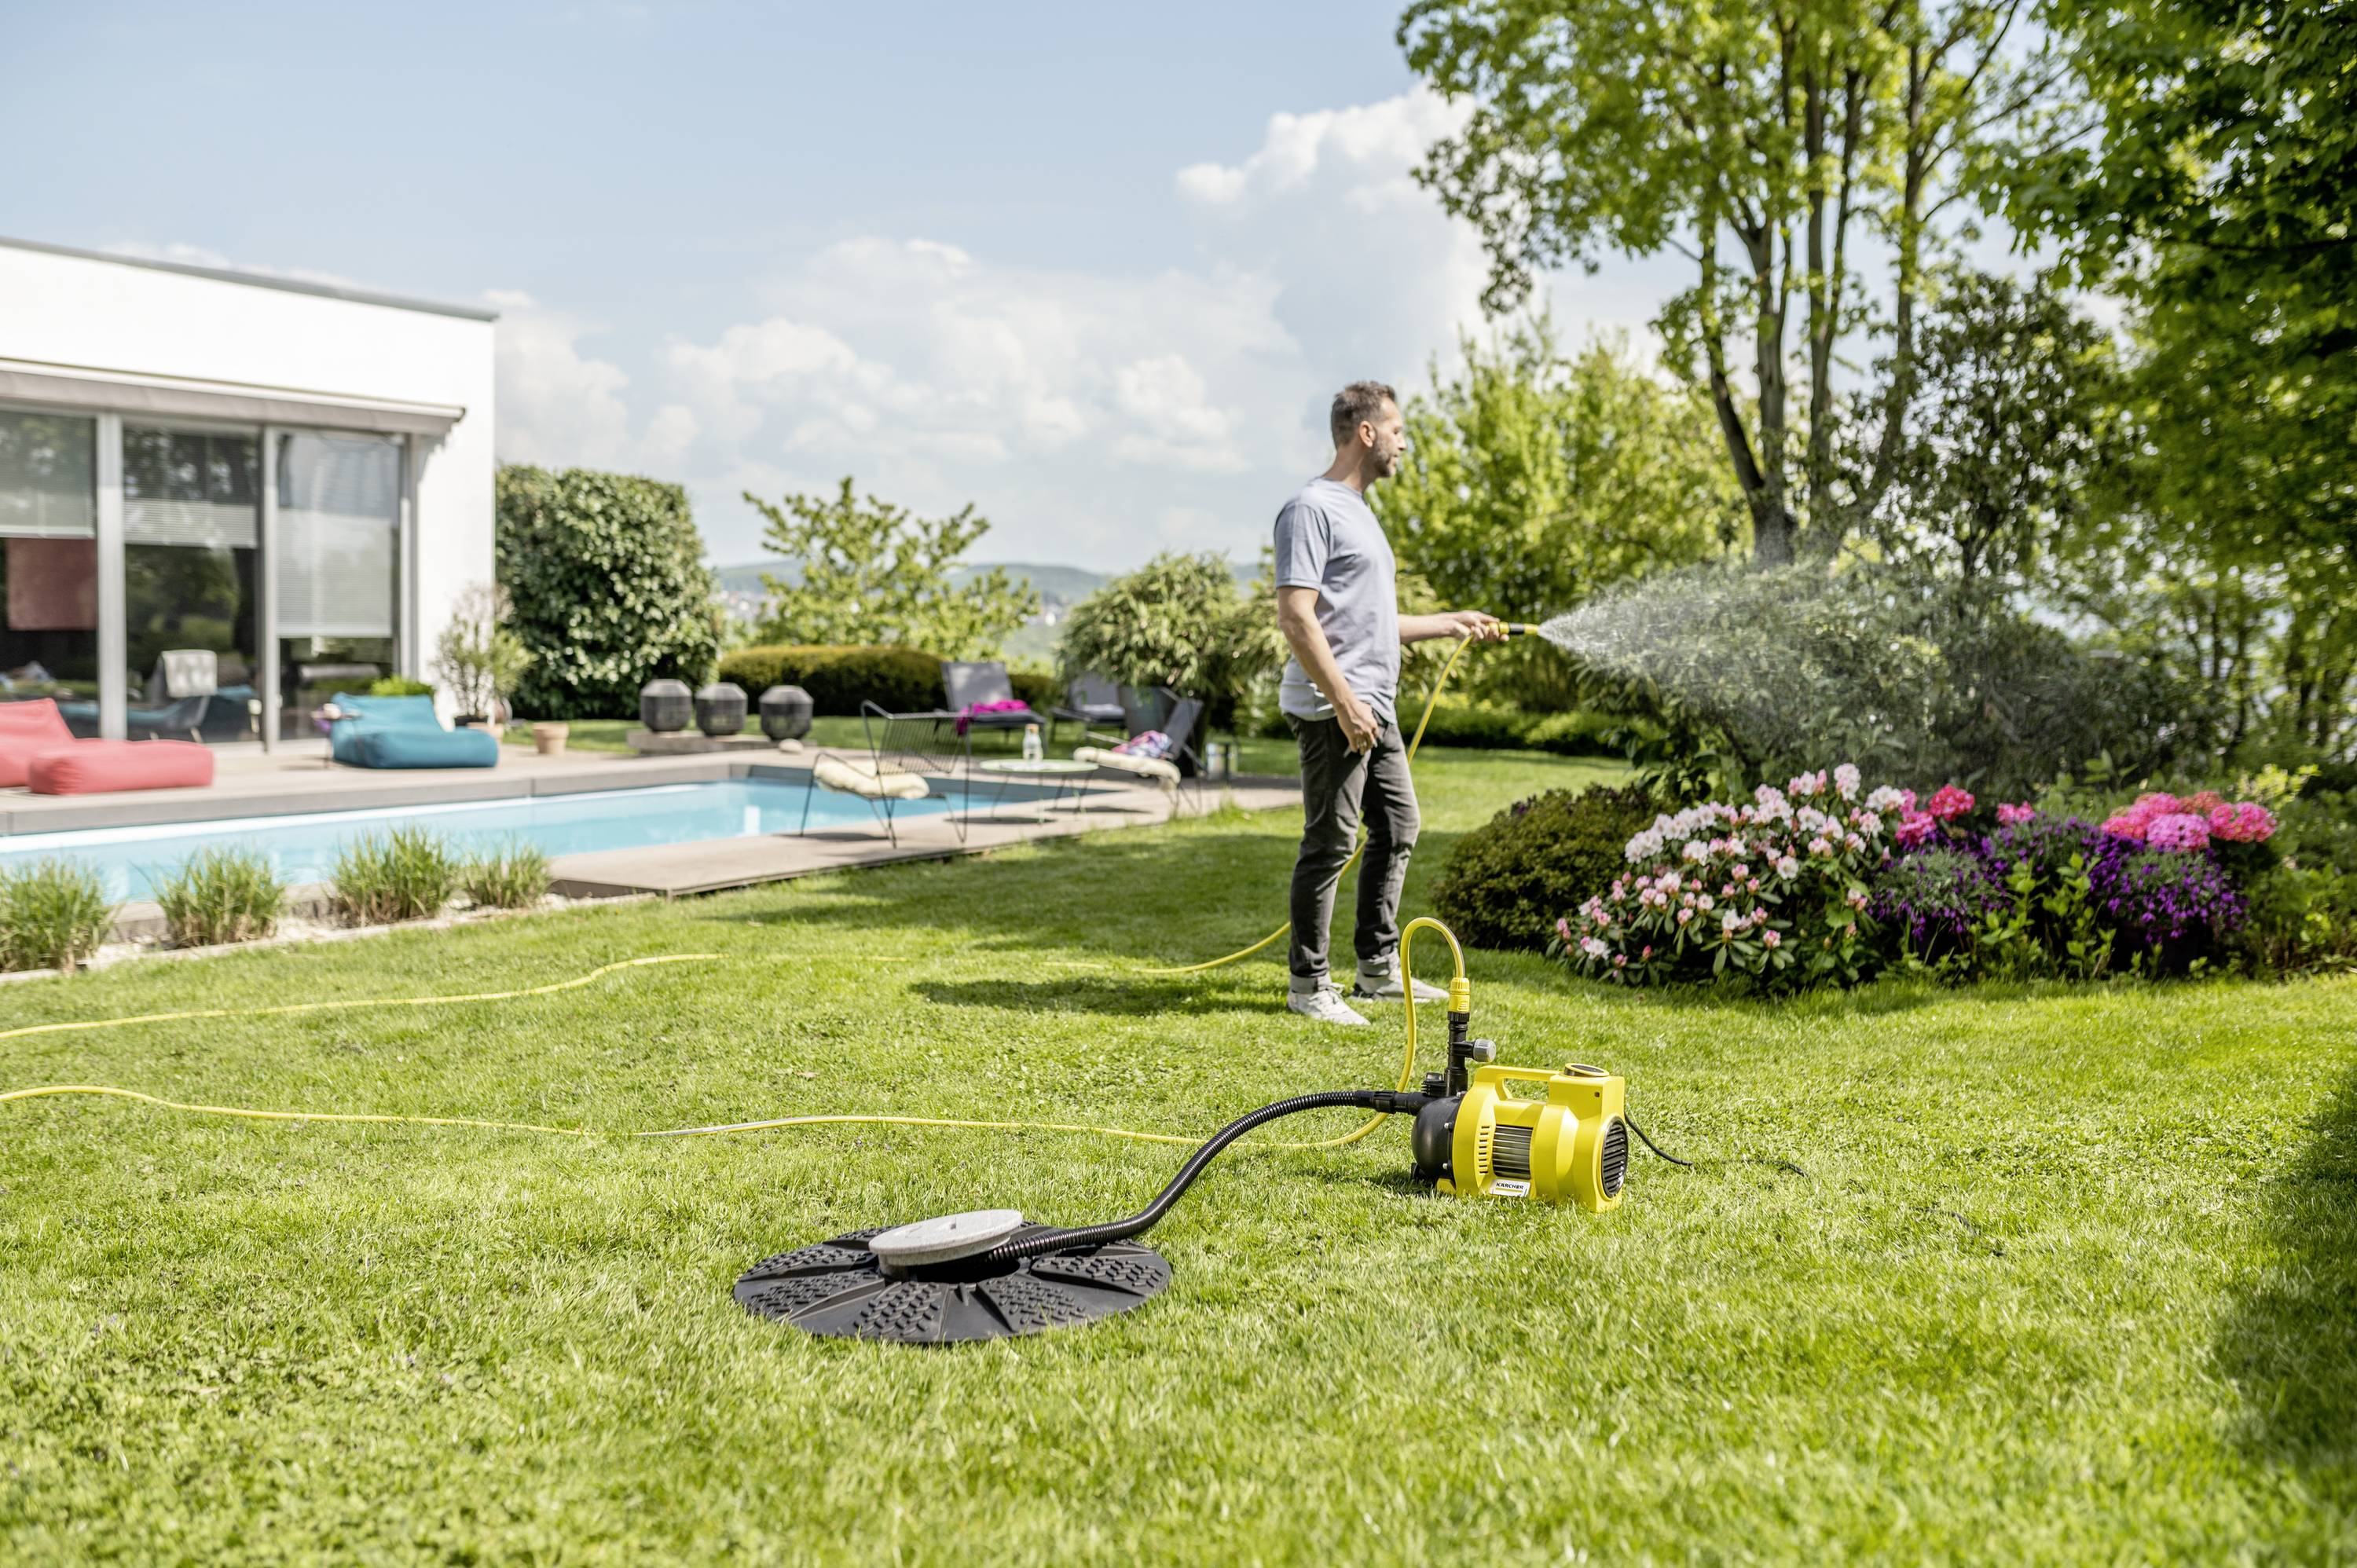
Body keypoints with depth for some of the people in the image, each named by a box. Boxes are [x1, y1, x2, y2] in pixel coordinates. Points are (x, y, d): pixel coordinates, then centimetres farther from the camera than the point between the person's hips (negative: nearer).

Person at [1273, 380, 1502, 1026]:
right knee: (1330, 844, -5)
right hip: (1334, 711, -10)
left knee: (1398, 829, 15)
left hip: (1376, 707, 10)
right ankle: (1308, 985, 5)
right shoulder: (1312, 508, -11)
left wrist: (1451, 623, 29)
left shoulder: (1359, 511, 20)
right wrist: (1343, 701, -24)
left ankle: (1379, 969, 25)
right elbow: (1296, 617, -20)